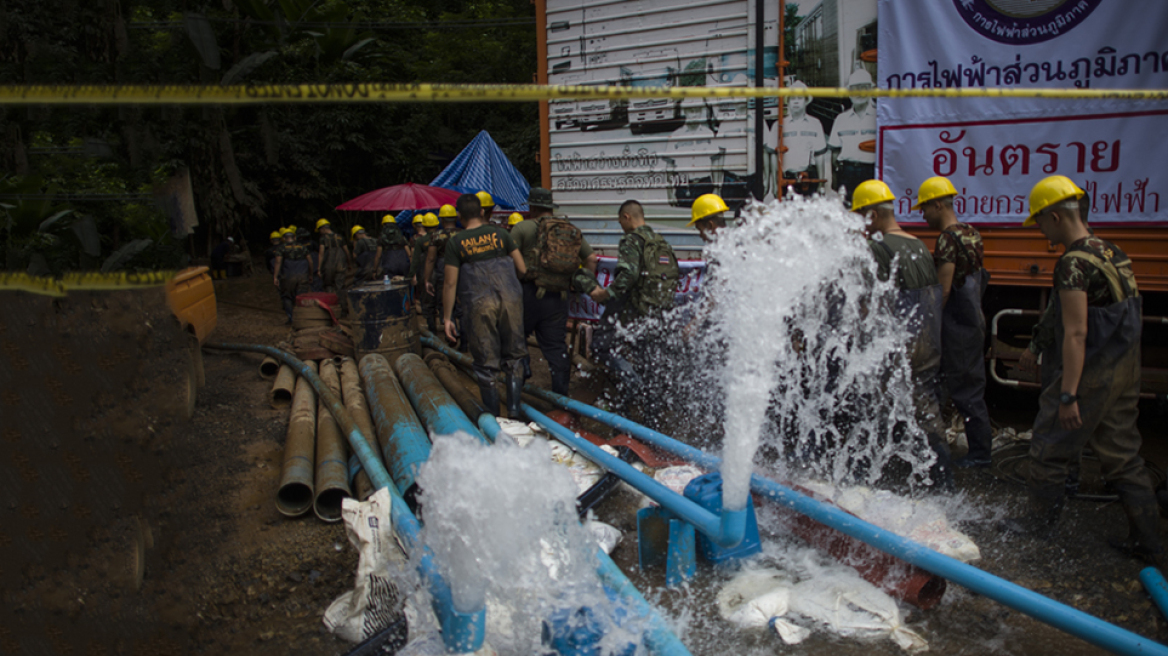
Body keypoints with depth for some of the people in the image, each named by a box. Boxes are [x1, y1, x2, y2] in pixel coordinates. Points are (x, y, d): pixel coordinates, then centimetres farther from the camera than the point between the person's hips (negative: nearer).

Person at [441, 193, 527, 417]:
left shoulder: (455, 242, 1)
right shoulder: (500, 233, 6)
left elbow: (450, 283, 0)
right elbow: (522, 269, 6)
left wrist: (447, 317, 7)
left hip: (480, 305, -2)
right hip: (511, 300, 2)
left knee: (486, 365, 8)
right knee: (513, 359, 15)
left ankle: (493, 417, 15)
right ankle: (514, 410, 14)